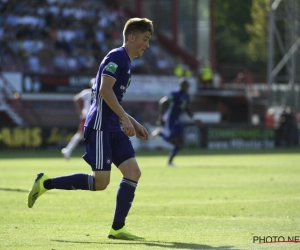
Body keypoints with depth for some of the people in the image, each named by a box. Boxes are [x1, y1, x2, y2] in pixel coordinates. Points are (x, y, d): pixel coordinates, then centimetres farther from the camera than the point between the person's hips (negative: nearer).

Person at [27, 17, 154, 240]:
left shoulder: (126, 62, 21)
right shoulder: (117, 57, -9)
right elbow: (105, 90, -21)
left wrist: (134, 124, 24)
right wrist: (125, 118, -22)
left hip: (113, 129, 10)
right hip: (100, 127, -10)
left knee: (133, 172, -2)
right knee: (100, 182, -11)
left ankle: (117, 229, 0)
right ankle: (46, 183, 2)